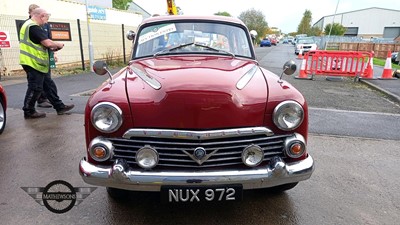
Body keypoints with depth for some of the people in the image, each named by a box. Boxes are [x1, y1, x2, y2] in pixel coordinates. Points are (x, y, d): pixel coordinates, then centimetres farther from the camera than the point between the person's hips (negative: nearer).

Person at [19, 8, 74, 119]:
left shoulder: (29, 25, 19)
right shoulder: (34, 27, -16)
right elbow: (48, 43, -23)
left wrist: (51, 48, 10)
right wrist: (58, 45, -4)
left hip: (37, 63, 11)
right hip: (34, 63, -11)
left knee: (49, 85, 12)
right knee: (35, 88, -3)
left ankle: (59, 106, 18)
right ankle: (29, 112, 8)